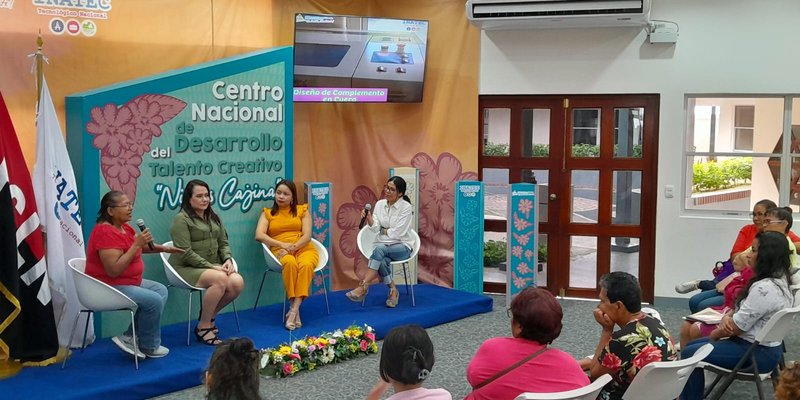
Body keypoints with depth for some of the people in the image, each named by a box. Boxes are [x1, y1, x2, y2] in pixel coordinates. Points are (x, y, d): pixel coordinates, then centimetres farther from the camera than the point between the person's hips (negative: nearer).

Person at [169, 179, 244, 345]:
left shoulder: (213, 217, 18)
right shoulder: (181, 219, -7)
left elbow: (223, 243, 17)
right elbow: (186, 253, -14)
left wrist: (228, 260, -5)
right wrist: (211, 267, -18)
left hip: (213, 267, 7)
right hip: (187, 269, -7)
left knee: (237, 282, -22)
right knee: (220, 279, -34)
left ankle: (209, 315, 4)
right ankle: (203, 327, -17)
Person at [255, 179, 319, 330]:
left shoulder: (302, 210, 17)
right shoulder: (267, 213, 17)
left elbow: (307, 235, 4)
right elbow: (259, 235, -1)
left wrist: (293, 247, -15)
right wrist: (283, 245, -14)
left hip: (304, 249, 1)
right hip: (280, 251, 0)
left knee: (306, 265, -37)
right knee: (290, 263, -38)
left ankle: (294, 310, -42)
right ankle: (295, 310, -36)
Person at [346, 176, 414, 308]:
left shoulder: (406, 207, -9)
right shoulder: (380, 204, 5)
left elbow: (398, 233, -13)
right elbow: (375, 228, -3)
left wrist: (383, 230, -1)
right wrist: (368, 217, -21)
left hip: (402, 246, -3)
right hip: (383, 244, 4)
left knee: (379, 249, -36)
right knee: (382, 261, -34)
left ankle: (363, 287, -36)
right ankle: (393, 290, -15)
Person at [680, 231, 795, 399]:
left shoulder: (765, 288, -27)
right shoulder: (778, 280, 6)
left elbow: (737, 327, -21)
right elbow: (741, 308, 13)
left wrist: (715, 334, -1)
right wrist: (727, 317, -8)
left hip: (757, 353, -11)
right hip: (764, 346, 11)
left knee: (689, 354, -9)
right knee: (692, 345, 16)